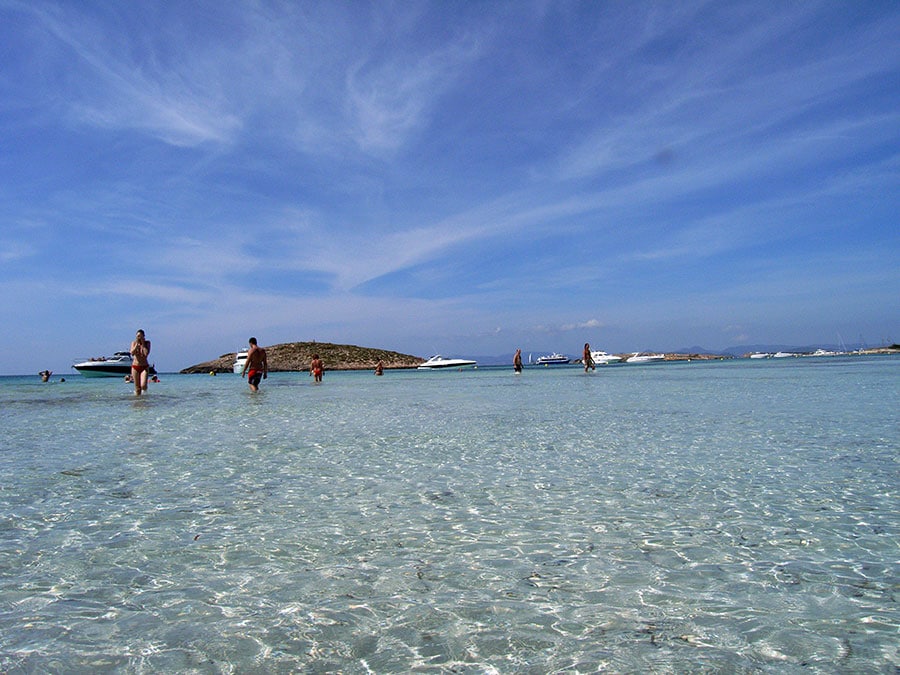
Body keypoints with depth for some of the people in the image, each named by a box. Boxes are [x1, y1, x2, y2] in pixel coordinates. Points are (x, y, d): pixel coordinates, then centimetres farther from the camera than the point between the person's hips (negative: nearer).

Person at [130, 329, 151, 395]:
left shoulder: (147, 343, -2)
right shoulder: (134, 343, 1)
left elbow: (146, 353, -17)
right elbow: (132, 353, -16)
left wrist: (143, 344, -14)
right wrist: (137, 344, -17)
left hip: (144, 367, -1)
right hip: (135, 367, 1)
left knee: (143, 386, -16)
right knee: (137, 388, 2)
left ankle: (144, 388, 18)